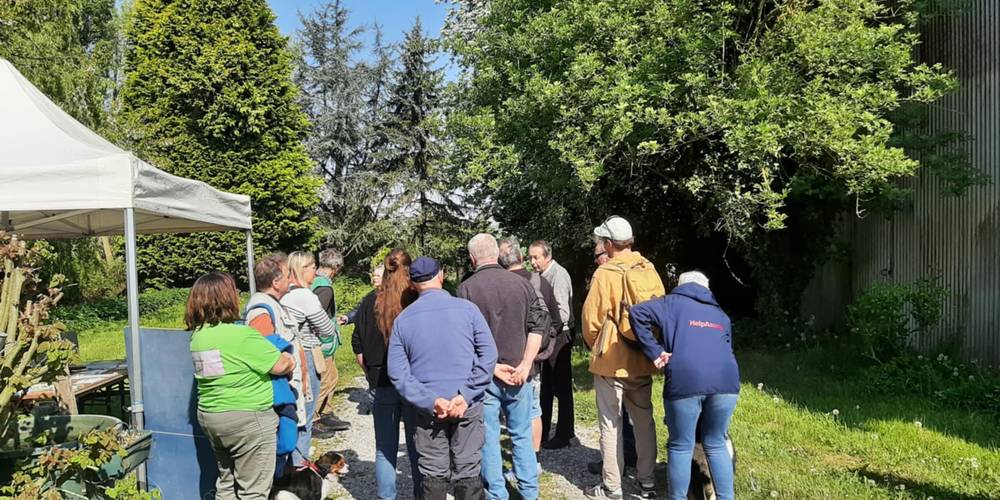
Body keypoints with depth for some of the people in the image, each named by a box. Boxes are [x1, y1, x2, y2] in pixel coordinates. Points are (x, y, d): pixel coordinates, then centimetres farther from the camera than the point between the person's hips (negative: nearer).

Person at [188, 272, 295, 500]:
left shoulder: (198, 334, 3)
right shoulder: (242, 336, -21)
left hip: (210, 417, 8)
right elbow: (281, 365, -15)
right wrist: (290, 361, 7)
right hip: (247, 419, -8)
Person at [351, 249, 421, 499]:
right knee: (417, 448, 10)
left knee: (385, 450, 12)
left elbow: (358, 347, 4)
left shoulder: (370, 301, -1)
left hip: (383, 385, 2)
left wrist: (372, 376, 14)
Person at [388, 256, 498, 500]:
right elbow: (489, 355, -9)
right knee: (468, 472, 10)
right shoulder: (467, 308, -4)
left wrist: (430, 401, -10)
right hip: (467, 406, -1)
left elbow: (397, 372, -5)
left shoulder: (402, 319, 0)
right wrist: (466, 396, -11)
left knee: (433, 474, 12)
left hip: (427, 409, 1)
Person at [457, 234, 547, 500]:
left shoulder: (466, 289, -8)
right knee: (522, 435, 16)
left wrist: (491, 366, -8)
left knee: (488, 439, 9)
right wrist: (525, 365, -5)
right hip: (520, 375, 3)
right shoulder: (523, 283, 1)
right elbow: (538, 326, -2)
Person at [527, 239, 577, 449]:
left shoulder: (558, 275, -16)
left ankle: (565, 435, 12)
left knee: (561, 387, 1)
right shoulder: (543, 275, 11)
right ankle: (542, 432, 27)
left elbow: (563, 313, -23)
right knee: (546, 386, 16)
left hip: (559, 336, -9)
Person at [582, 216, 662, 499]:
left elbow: (591, 319, -10)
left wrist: (595, 346, 9)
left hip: (612, 360, -5)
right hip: (643, 360, 5)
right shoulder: (649, 269, 0)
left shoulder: (605, 273, -15)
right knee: (644, 420, 17)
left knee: (610, 424, 5)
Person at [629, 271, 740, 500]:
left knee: (681, 447, 9)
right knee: (716, 444, 20)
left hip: (686, 381, -4)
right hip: (725, 380, 4)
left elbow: (637, 312, 0)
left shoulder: (673, 302, 16)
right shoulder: (720, 314, 30)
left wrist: (654, 352, 1)